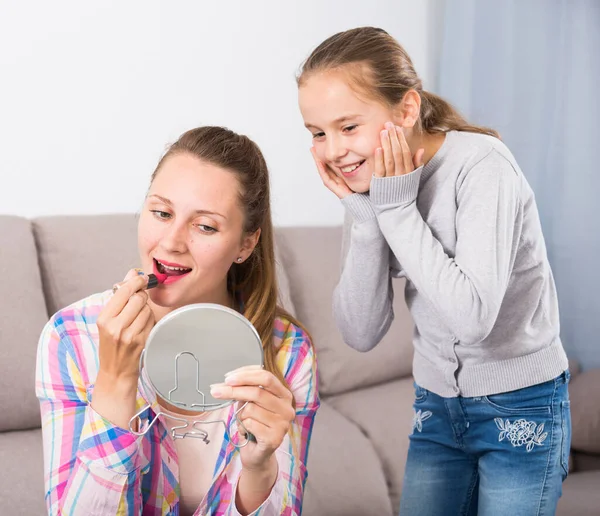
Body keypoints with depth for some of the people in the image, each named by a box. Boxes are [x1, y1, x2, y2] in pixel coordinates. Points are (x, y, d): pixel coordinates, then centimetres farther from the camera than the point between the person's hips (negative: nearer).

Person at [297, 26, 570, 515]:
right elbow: (362, 334, -10)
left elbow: (472, 318, -32)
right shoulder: (369, 182, -5)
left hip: (521, 407, -5)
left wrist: (396, 206, -27)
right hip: (437, 406, 5)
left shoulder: (482, 166, -22)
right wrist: (365, 213, -20)